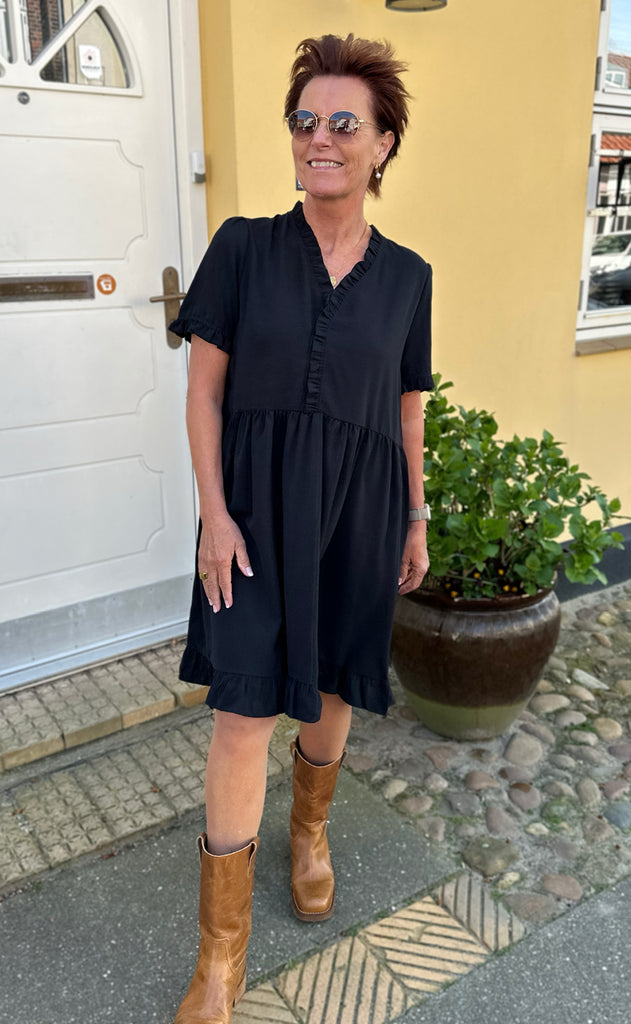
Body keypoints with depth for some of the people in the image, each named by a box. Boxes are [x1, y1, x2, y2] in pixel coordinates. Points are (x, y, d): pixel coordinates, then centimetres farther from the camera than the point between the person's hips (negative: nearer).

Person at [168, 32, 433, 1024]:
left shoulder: (405, 274, 5)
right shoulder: (244, 246, -2)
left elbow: (407, 409, 10)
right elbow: (204, 388, -4)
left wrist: (415, 520, 11)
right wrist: (215, 513, -11)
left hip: (359, 507, 3)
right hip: (259, 503, -2)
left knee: (332, 683, 16)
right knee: (247, 707, -4)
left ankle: (310, 827, 46)